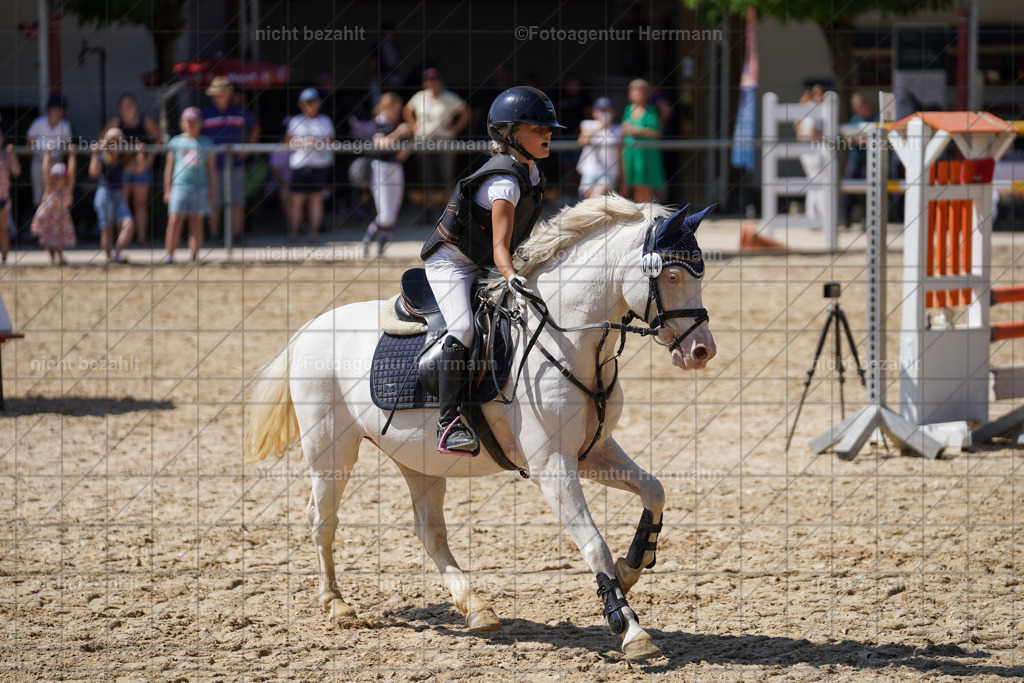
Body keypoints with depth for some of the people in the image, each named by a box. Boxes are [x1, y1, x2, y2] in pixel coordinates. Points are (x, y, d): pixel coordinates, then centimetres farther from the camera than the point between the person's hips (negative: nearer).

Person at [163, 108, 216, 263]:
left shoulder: (206, 143, 10)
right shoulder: (176, 142, 8)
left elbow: (211, 168, 12)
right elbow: (169, 167, 11)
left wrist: (213, 191, 7)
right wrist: (167, 190, 6)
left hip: (200, 188, 1)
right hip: (180, 186, -1)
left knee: (196, 223, 1)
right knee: (174, 221, -7)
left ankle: (194, 255, 4)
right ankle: (169, 254, -3)